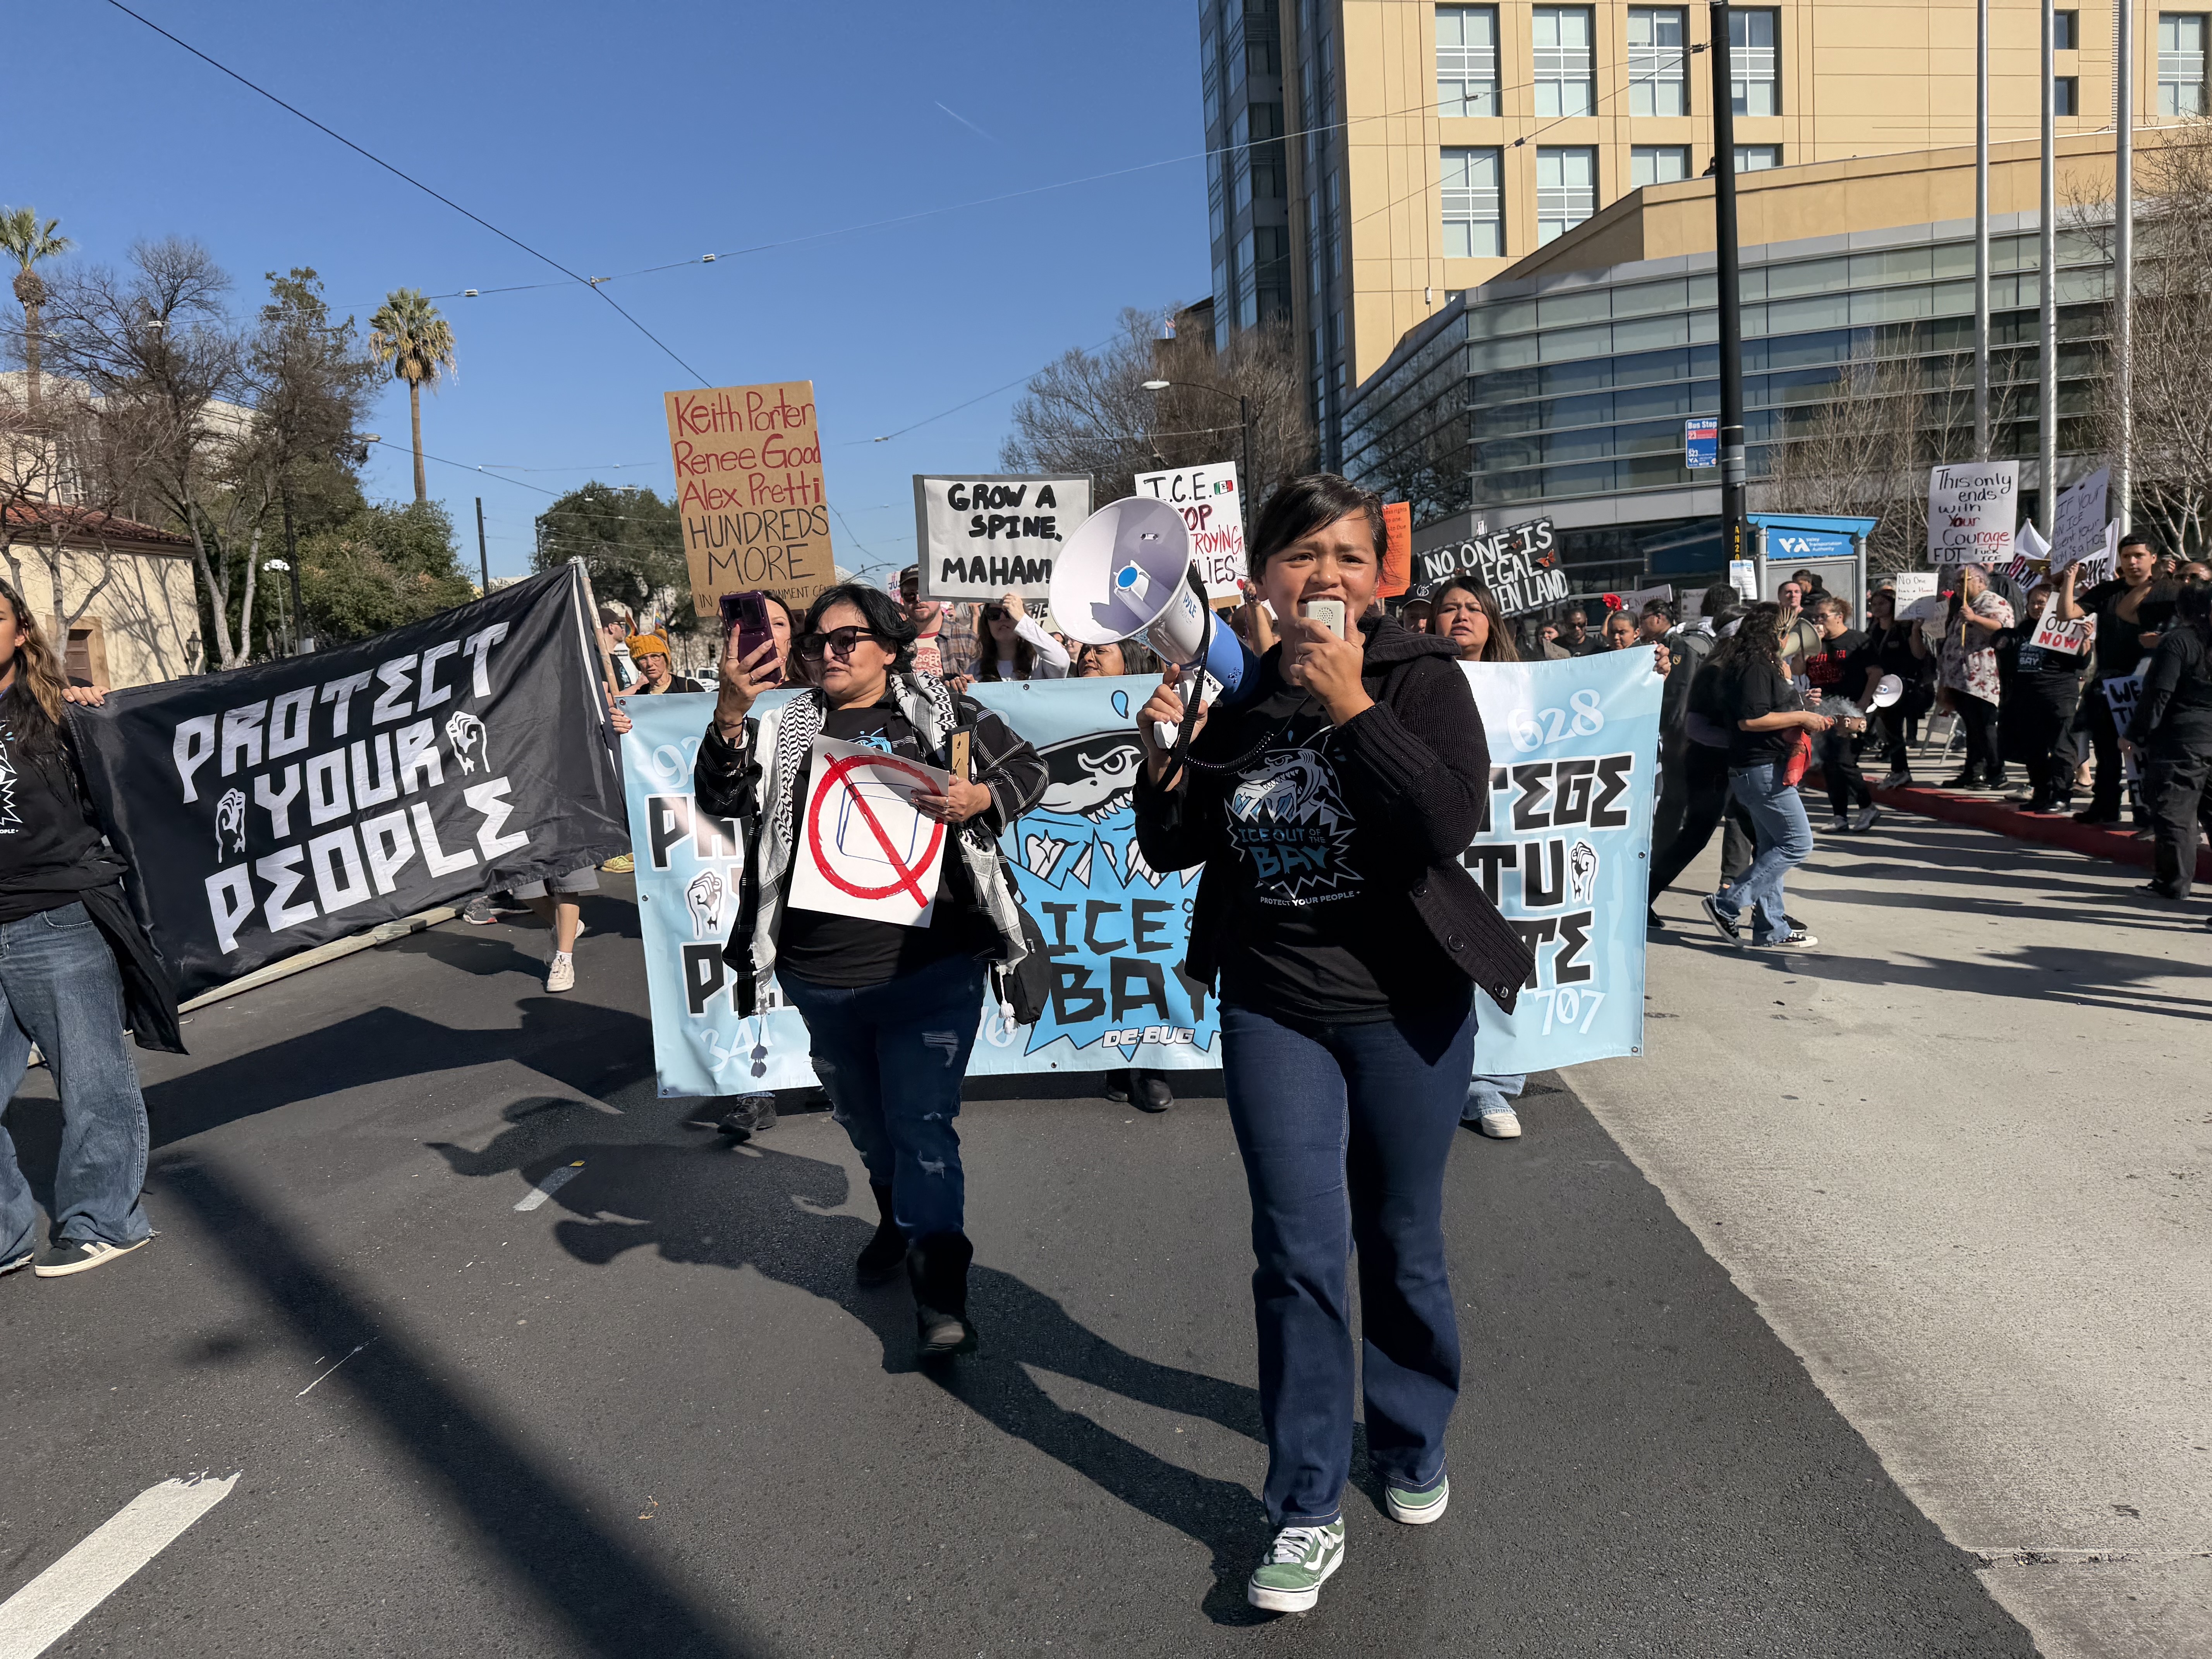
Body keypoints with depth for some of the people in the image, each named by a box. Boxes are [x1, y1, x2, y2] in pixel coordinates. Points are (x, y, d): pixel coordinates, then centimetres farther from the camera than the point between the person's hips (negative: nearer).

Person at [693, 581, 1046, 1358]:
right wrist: (730, 719, -23)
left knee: (922, 1125, -4)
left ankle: (940, 1290, 4)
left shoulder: (941, 711, 2)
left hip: (929, 973, -4)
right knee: (864, 1120, 22)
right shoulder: (786, 726, 6)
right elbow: (722, 798, -5)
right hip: (821, 980, 4)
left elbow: (1028, 769, 6)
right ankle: (899, 1217, 48)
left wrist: (982, 799, -15)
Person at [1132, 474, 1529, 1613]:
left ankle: (1412, 1448, 40)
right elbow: (1174, 851, 8)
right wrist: (1163, 761, -10)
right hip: (1273, 1012, 2)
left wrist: (1353, 707, -26)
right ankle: (1307, 1513, 18)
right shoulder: (1234, 694, 1)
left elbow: (1451, 825, -25)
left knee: (1402, 1246, 14)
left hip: (1407, 1010, -2)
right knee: (1298, 1254, 3)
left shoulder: (1421, 678, -9)